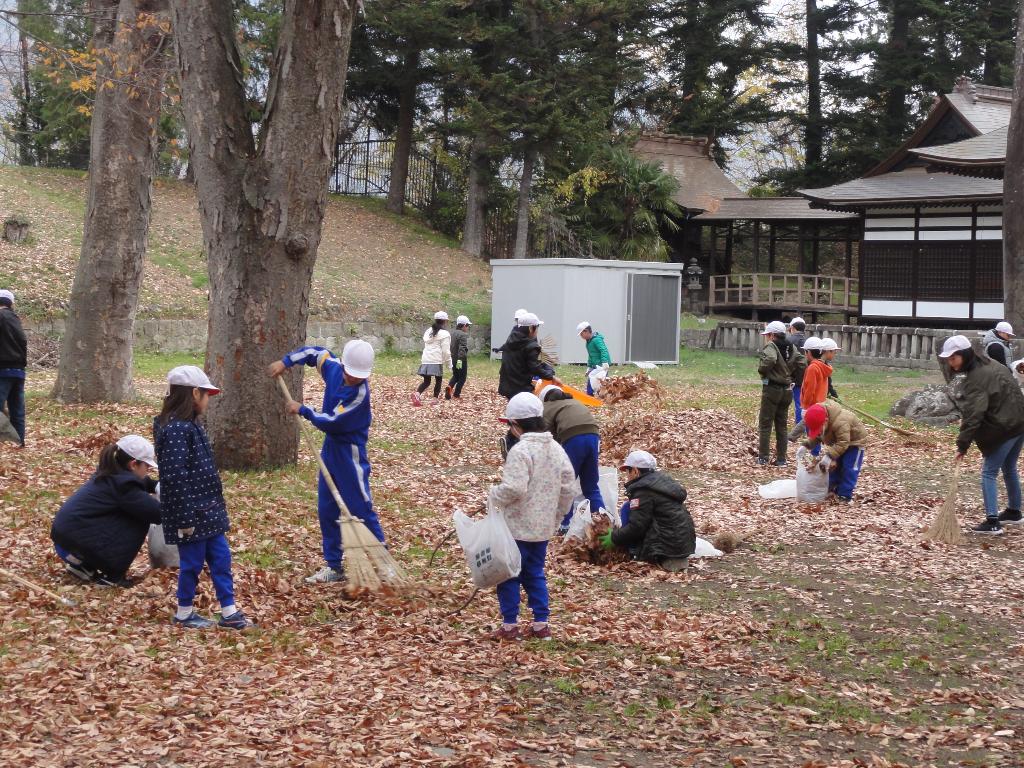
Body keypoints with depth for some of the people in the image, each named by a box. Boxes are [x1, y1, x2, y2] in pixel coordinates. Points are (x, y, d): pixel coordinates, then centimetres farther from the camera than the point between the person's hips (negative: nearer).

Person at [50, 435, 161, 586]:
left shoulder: (109, 474, 14)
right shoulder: (124, 484, -15)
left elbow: (144, 483, 32)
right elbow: (157, 513, -14)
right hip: (80, 542, -9)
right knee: (140, 519, -2)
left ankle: (85, 565, 15)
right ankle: (112, 575, 1)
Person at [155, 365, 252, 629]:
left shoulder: (189, 425, 11)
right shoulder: (175, 429, -21)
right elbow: (175, 476, -23)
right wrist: (186, 517, -22)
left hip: (206, 509, 9)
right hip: (191, 513, -9)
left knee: (221, 557, 11)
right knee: (193, 562, 4)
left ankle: (229, 612, 18)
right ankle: (184, 613, 21)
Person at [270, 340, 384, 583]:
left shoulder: (360, 392, -25)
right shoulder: (333, 369, -5)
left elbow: (331, 422, -25)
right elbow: (315, 352, 17)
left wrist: (302, 410, -12)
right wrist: (286, 361, 8)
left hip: (351, 454, -8)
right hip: (330, 448, 8)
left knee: (361, 508, -5)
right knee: (326, 510, 11)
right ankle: (333, 566, 20)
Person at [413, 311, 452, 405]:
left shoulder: (428, 331, 18)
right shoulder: (444, 334, -5)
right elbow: (446, 351, -7)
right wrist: (449, 364, 1)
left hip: (426, 360, 6)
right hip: (437, 361, -6)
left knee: (426, 381, 7)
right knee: (438, 380, 6)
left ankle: (417, 393, -17)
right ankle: (435, 399, 2)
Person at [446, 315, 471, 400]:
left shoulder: (452, 333, 8)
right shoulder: (463, 335, -18)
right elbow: (462, 348, -28)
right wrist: (460, 359, -33)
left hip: (453, 359, 7)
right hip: (461, 360, -7)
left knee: (455, 376, 21)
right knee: (462, 378, 7)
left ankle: (449, 387, -4)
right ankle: (456, 394, 7)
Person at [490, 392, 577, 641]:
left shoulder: (521, 450, -19)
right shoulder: (556, 449, 5)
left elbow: (513, 488, -27)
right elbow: (569, 487, 8)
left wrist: (494, 494, -8)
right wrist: (555, 514, 17)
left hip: (518, 527, -7)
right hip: (544, 527, 7)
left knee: (509, 574, 4)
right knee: (535, 574, 17)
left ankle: (509, 625, 9)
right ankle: (541, 624, 18)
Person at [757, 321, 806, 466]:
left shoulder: (771, 347, -14)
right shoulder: (792, 348, 7)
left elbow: (769, 360, -33)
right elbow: (802, 363, 2)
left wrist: (761, 370, -16)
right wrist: (789, 373, 9)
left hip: (771, 389, -6)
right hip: (787, 390, 6)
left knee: (765, 424, 2)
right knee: (782, 425, 12)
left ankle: (763, 457, 2)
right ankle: (781, 458, 12)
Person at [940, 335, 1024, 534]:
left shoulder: (976, 378, -20)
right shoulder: (989, 364, 9)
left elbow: (973, 415, -25)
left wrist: (962, 445, -24)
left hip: (1004, 428, -10)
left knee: (989, 473, -6)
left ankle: (992, 522, -12)